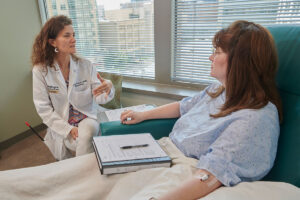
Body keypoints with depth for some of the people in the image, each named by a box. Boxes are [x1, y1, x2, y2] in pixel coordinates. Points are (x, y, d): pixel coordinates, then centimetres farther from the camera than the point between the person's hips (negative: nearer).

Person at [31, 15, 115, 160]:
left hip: (87, 118, 1)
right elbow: (43, 108, -6)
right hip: (61, 126, 0)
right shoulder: (40, 70, -8)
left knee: (87, 134, -32)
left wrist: (107, 89, -32)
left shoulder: (85, 65, -4)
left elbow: (98, 98, -7)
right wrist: (68, 129, -15)